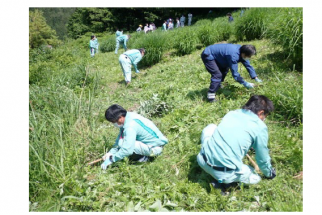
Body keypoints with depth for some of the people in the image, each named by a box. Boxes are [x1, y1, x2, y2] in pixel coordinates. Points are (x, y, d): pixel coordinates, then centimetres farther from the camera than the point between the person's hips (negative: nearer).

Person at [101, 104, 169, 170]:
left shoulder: (130, 126, -28)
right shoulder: (128, 116, -1)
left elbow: (127, 149, -32)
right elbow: (120, 138, 9)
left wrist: (111, 159, -20)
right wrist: (111, 152, 3)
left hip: (155, 148, -10)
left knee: (122, 144, -22)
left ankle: (144, 157, -4)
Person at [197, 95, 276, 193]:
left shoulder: (231, 113, 12)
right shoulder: (260, 127, -3)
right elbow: (263, 159, 7)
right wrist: (269, 173, 30)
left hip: (202, 161, 5)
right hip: (224, 174, -4)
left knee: (210, 128, 27)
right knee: (255, 178, 24)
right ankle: (222, 182, 4)